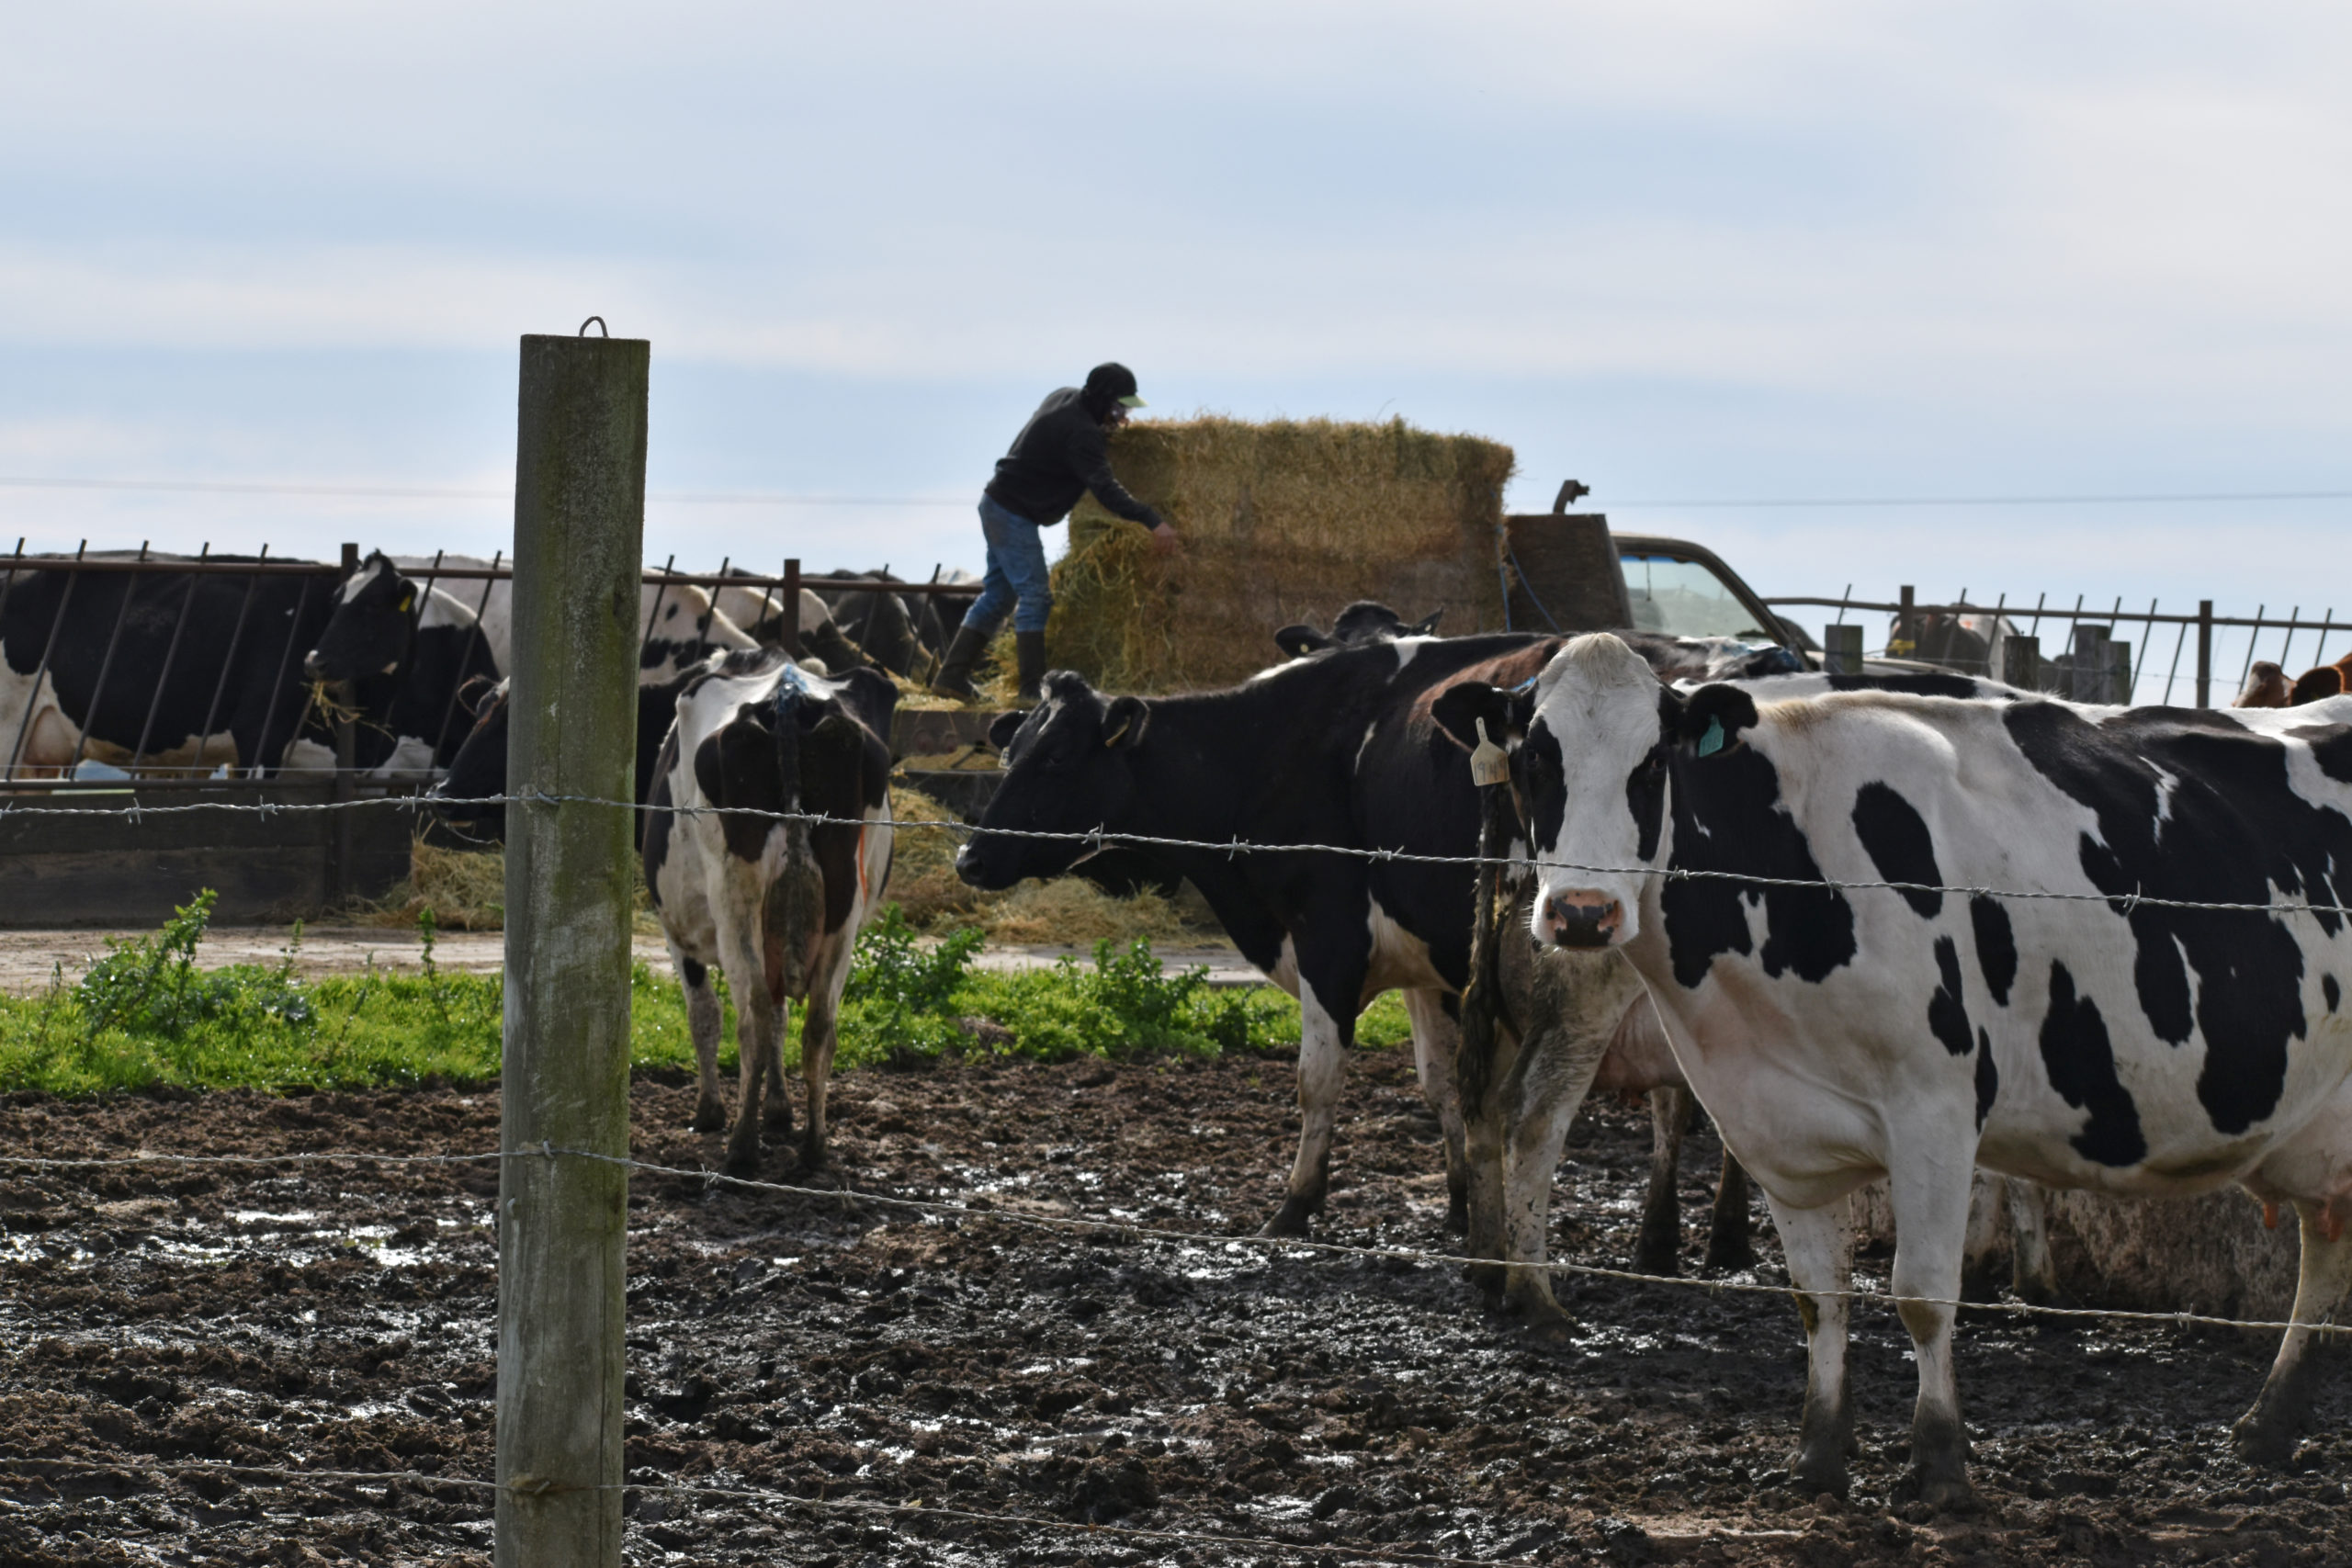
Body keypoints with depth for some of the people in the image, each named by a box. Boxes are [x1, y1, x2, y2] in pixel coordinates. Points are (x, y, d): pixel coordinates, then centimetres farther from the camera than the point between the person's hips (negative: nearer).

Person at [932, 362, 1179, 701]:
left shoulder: (1066, 397, 6)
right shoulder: (1081, 434, -24)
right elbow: (1104, 488, -32)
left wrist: (1108, 429, 8)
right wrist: (1152, 521, -37)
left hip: (996, 505, 10)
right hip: (1015, 515, -10)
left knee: (998, 594, 14)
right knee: (1034, 597, -9)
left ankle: (952, 676, 15)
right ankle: (1033, 687, -11)